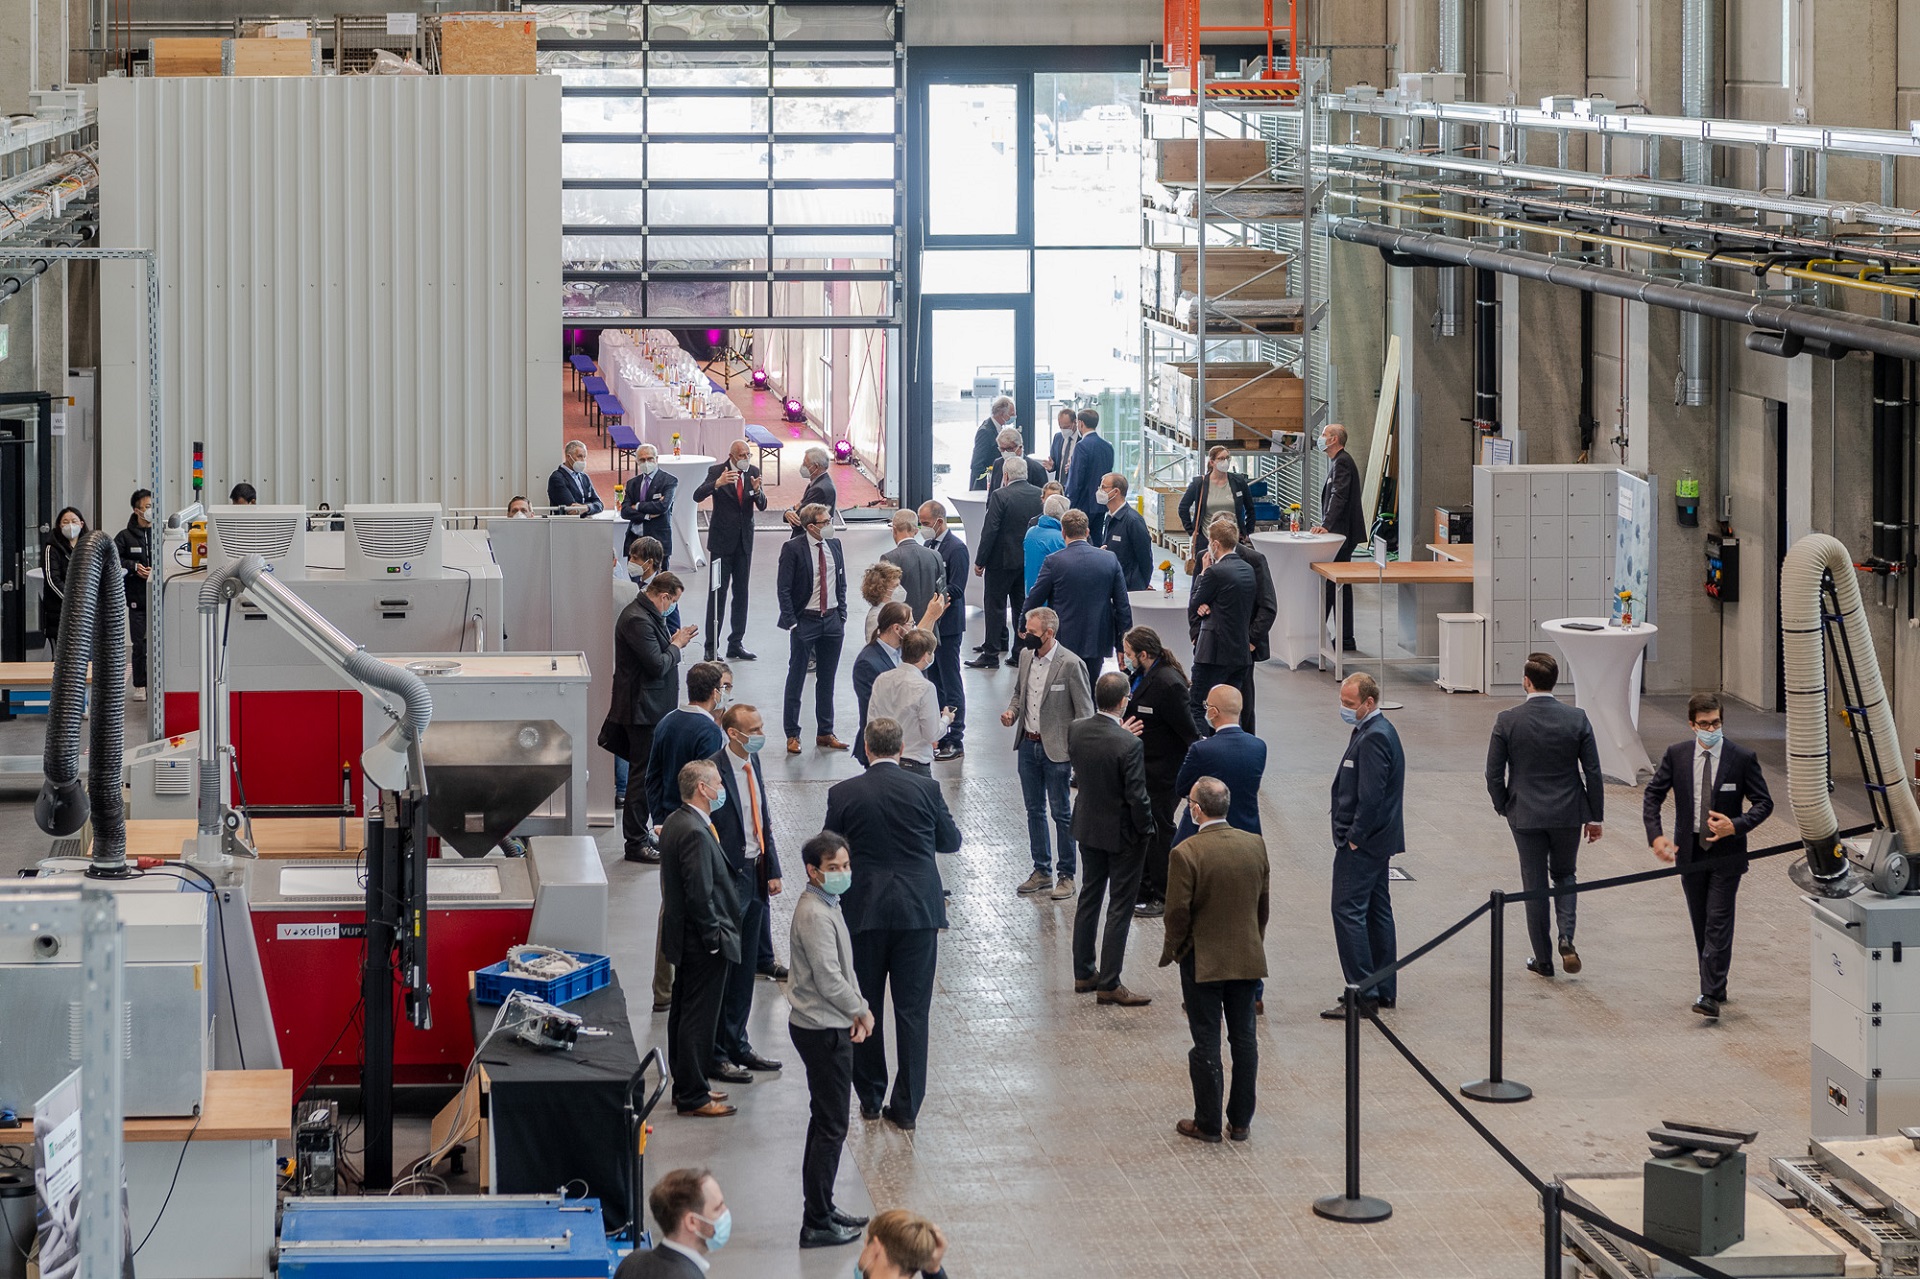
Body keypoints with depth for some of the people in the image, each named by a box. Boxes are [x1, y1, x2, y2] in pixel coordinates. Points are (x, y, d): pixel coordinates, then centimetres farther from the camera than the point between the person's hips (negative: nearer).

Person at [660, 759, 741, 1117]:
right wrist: (714, 938, -16)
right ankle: (692, 1096, 4)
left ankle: (684, 1087, 28)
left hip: (683, 936, 11)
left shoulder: (675, 823, 8)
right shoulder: (695, 833, -24)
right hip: (703, 940, -11)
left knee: (684, 1013, 17)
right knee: (699, 1017, -2)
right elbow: (700, 895, -26)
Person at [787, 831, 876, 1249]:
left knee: (827, 1122, 19)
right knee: (831, 1127, -5)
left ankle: (822, 1209, 29)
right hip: (823, 1030, -11)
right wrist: (860, 1011, -9)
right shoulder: (815, 915, -22)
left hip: (826, 1026, 11)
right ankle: (817, 1224, 0)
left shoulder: (827, 906, 11)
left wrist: (859, 1008, 4)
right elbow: (829, 980, -25)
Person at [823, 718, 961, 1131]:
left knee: (867, 1008, 13)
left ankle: (870, 1099, 20)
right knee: (912, 1011, 4)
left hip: (865, 911, 0)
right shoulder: (925, 789, -6)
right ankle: (906, 1107, 5)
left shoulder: (843, 794, -6)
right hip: (919, 911, 0)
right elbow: (952, 842, 6)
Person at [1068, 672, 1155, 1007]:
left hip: (1087, 826, 6)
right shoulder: (1128, 745, -28)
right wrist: (1146, 829, -6)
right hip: (1122, 833, -6)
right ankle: (1109, 985, 8)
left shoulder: (1075, 730, -9)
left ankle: (1083, 973, 29)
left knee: (1089, 897, 20)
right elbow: (1137, 796, -24)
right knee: (1120, 907, 4)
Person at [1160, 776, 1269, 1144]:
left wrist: (1173, 950, 1)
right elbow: (1263, 904, 6)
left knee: (1206, 1043, 5)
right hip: (1248, 959, 4)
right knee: (1244, 1039, 12)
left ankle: (1208, 1124, 12)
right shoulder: (1255, 845, -3)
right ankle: (1240, 1122, 19)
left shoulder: (1186, 853, -19)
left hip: (1203, 961, -4)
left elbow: (1178, 912, -16)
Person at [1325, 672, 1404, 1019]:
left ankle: (1362, 993, -10)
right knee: (1377, 911, 14)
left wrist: (1354, 839, -18)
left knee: (1348, 910, -10)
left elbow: (1370, 796, -24)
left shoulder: (1373, 737, -19)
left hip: (1361, 843, -11)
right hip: (1375, 840, 11)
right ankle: (1384, 990, 21)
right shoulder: (1376, 730, 13)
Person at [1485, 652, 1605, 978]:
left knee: (1534, 886, 9)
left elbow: (1494, 773, -6)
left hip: (1525, 815, -1)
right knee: (1564, 876, 21)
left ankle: (1543, 960, 15)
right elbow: (1593, 773, -4)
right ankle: (1567, 937, -1)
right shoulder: (1577, 719, -8)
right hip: (1568, 813, 1)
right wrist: (1594, 817, 7)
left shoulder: (1507, 721, -11)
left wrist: (1503, 806, 12)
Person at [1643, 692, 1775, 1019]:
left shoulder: (1743, 758, -7)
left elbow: (1764, 803, -2)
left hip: (1726, 850, -3)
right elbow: (1652, 795, 5)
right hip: (1690, 851, 3)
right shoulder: (1676, 755, 0)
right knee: (1701, 924, 11)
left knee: (1718, 923, -9)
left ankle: (1711, 997, -13)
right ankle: (1715, 987, 24)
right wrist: (1655, 835, -10)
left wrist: (1736, 825, -18)